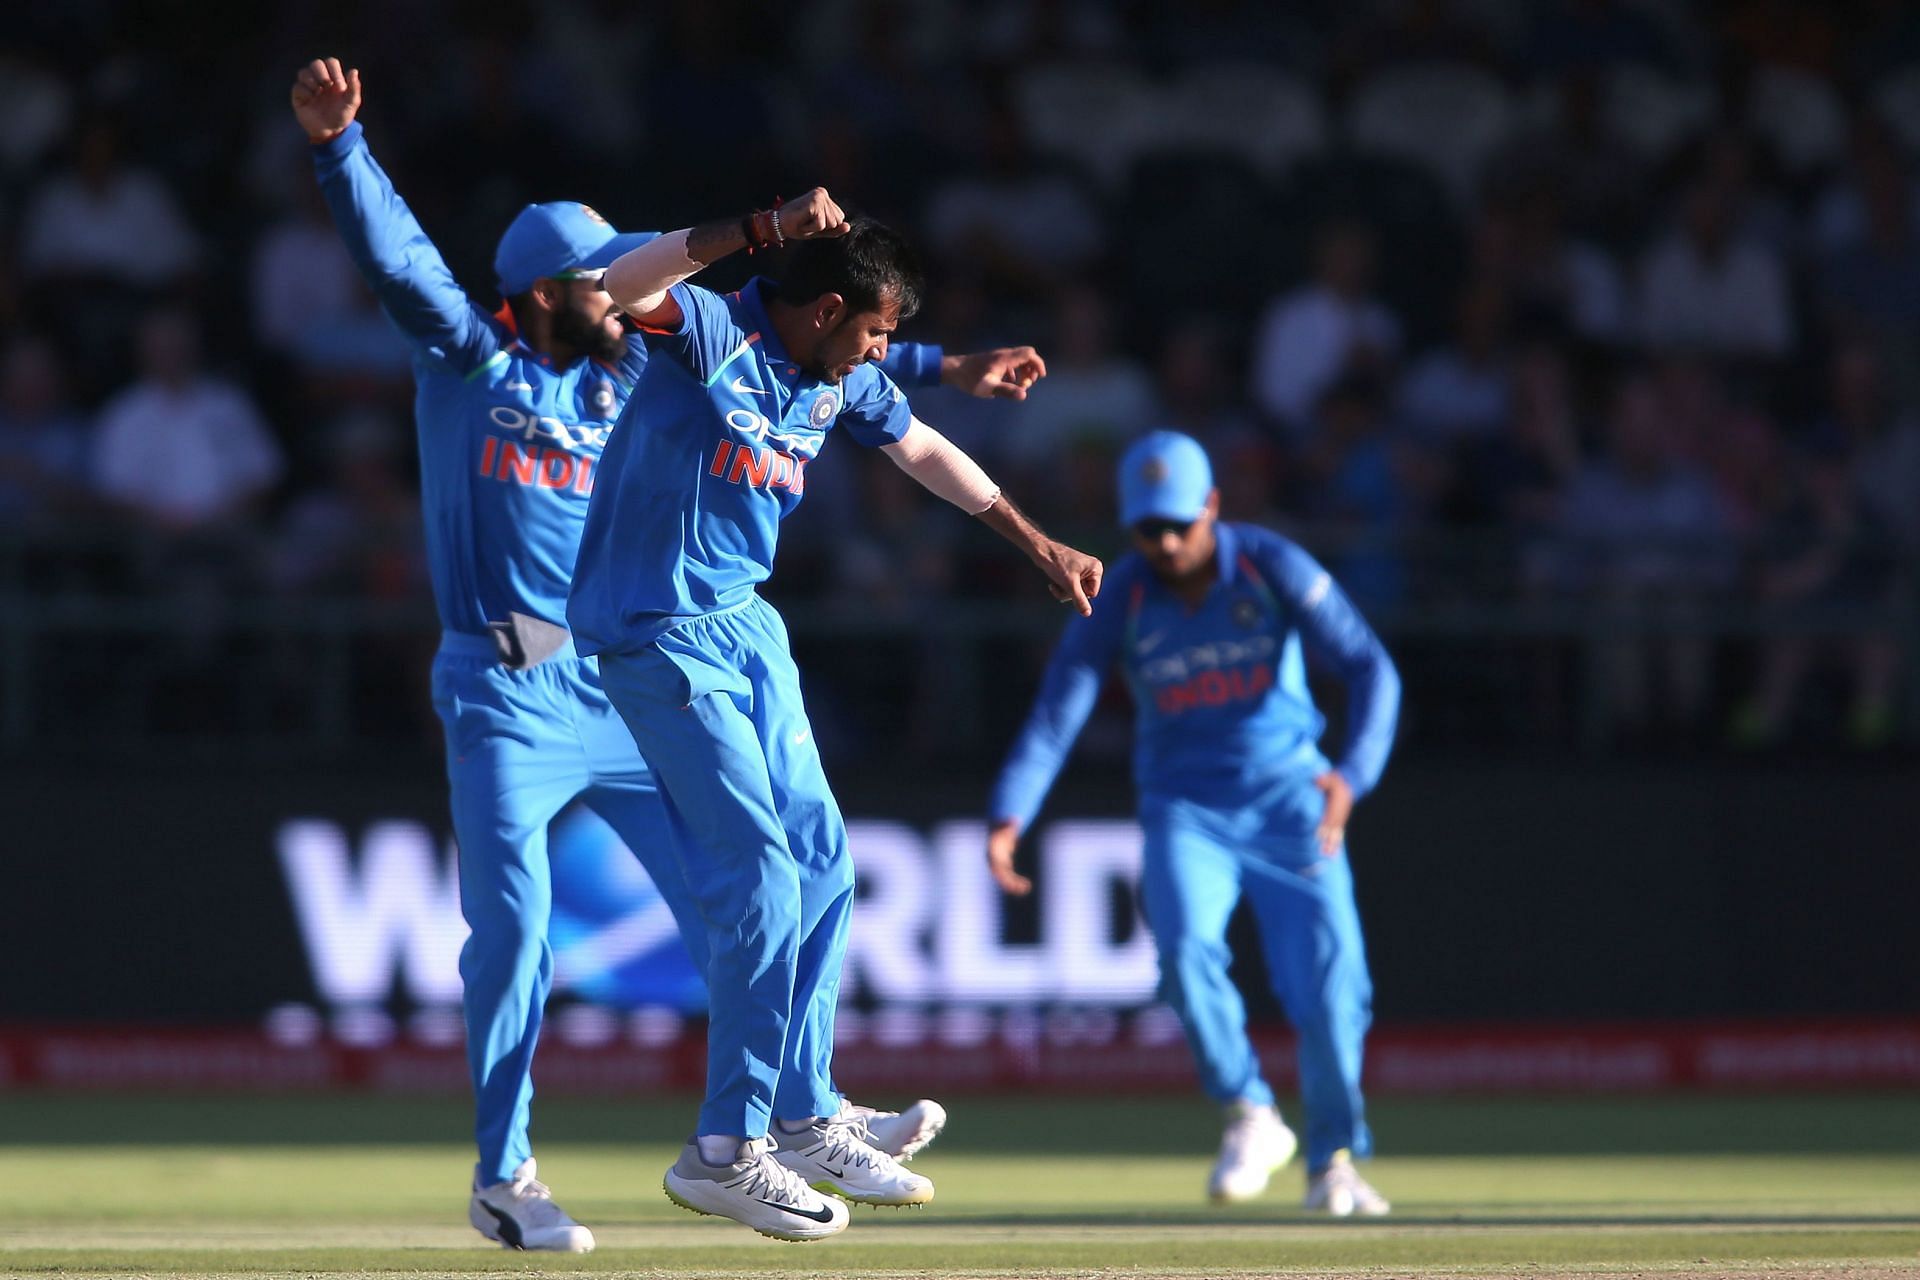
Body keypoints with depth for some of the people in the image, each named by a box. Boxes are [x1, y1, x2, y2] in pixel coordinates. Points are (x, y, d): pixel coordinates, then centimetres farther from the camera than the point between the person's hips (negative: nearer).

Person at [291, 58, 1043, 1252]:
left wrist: (944, 369, 10)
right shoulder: (466, 359, -1)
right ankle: (504, 1174, 2)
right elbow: (396, 255, -14)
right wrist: (340, 143, -30)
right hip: (505, 694, -5)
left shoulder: (637, 374, 10)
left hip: (628, 685, 5)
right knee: (513, 926, -7)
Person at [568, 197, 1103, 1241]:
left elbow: (923, 452, 24)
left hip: (745, 625, 9)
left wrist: (1037, 545, 31)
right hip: (656, 637, -9)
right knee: (760, 880, -12)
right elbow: (621, 283, -39)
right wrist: (764, 228, -46)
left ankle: (802, 1120, 23)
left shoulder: (845, 381, 6)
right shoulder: (712, 332, -17)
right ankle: (726, 1148, -5)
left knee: (820, 868, 11)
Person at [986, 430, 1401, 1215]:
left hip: (1288, 798, 0)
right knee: (1186, 949, -26)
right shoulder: (1119, 601, -10)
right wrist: (1009, 819, -33)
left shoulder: (1273, 568, -11)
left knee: (1329, 985, -8)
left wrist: (1352, 773, -32)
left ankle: (1333, 1161, 15)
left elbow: (1369, 668, -14)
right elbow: (1056, 713, -17)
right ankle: (1251, 1120, -6)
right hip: (1185, 808, 0)